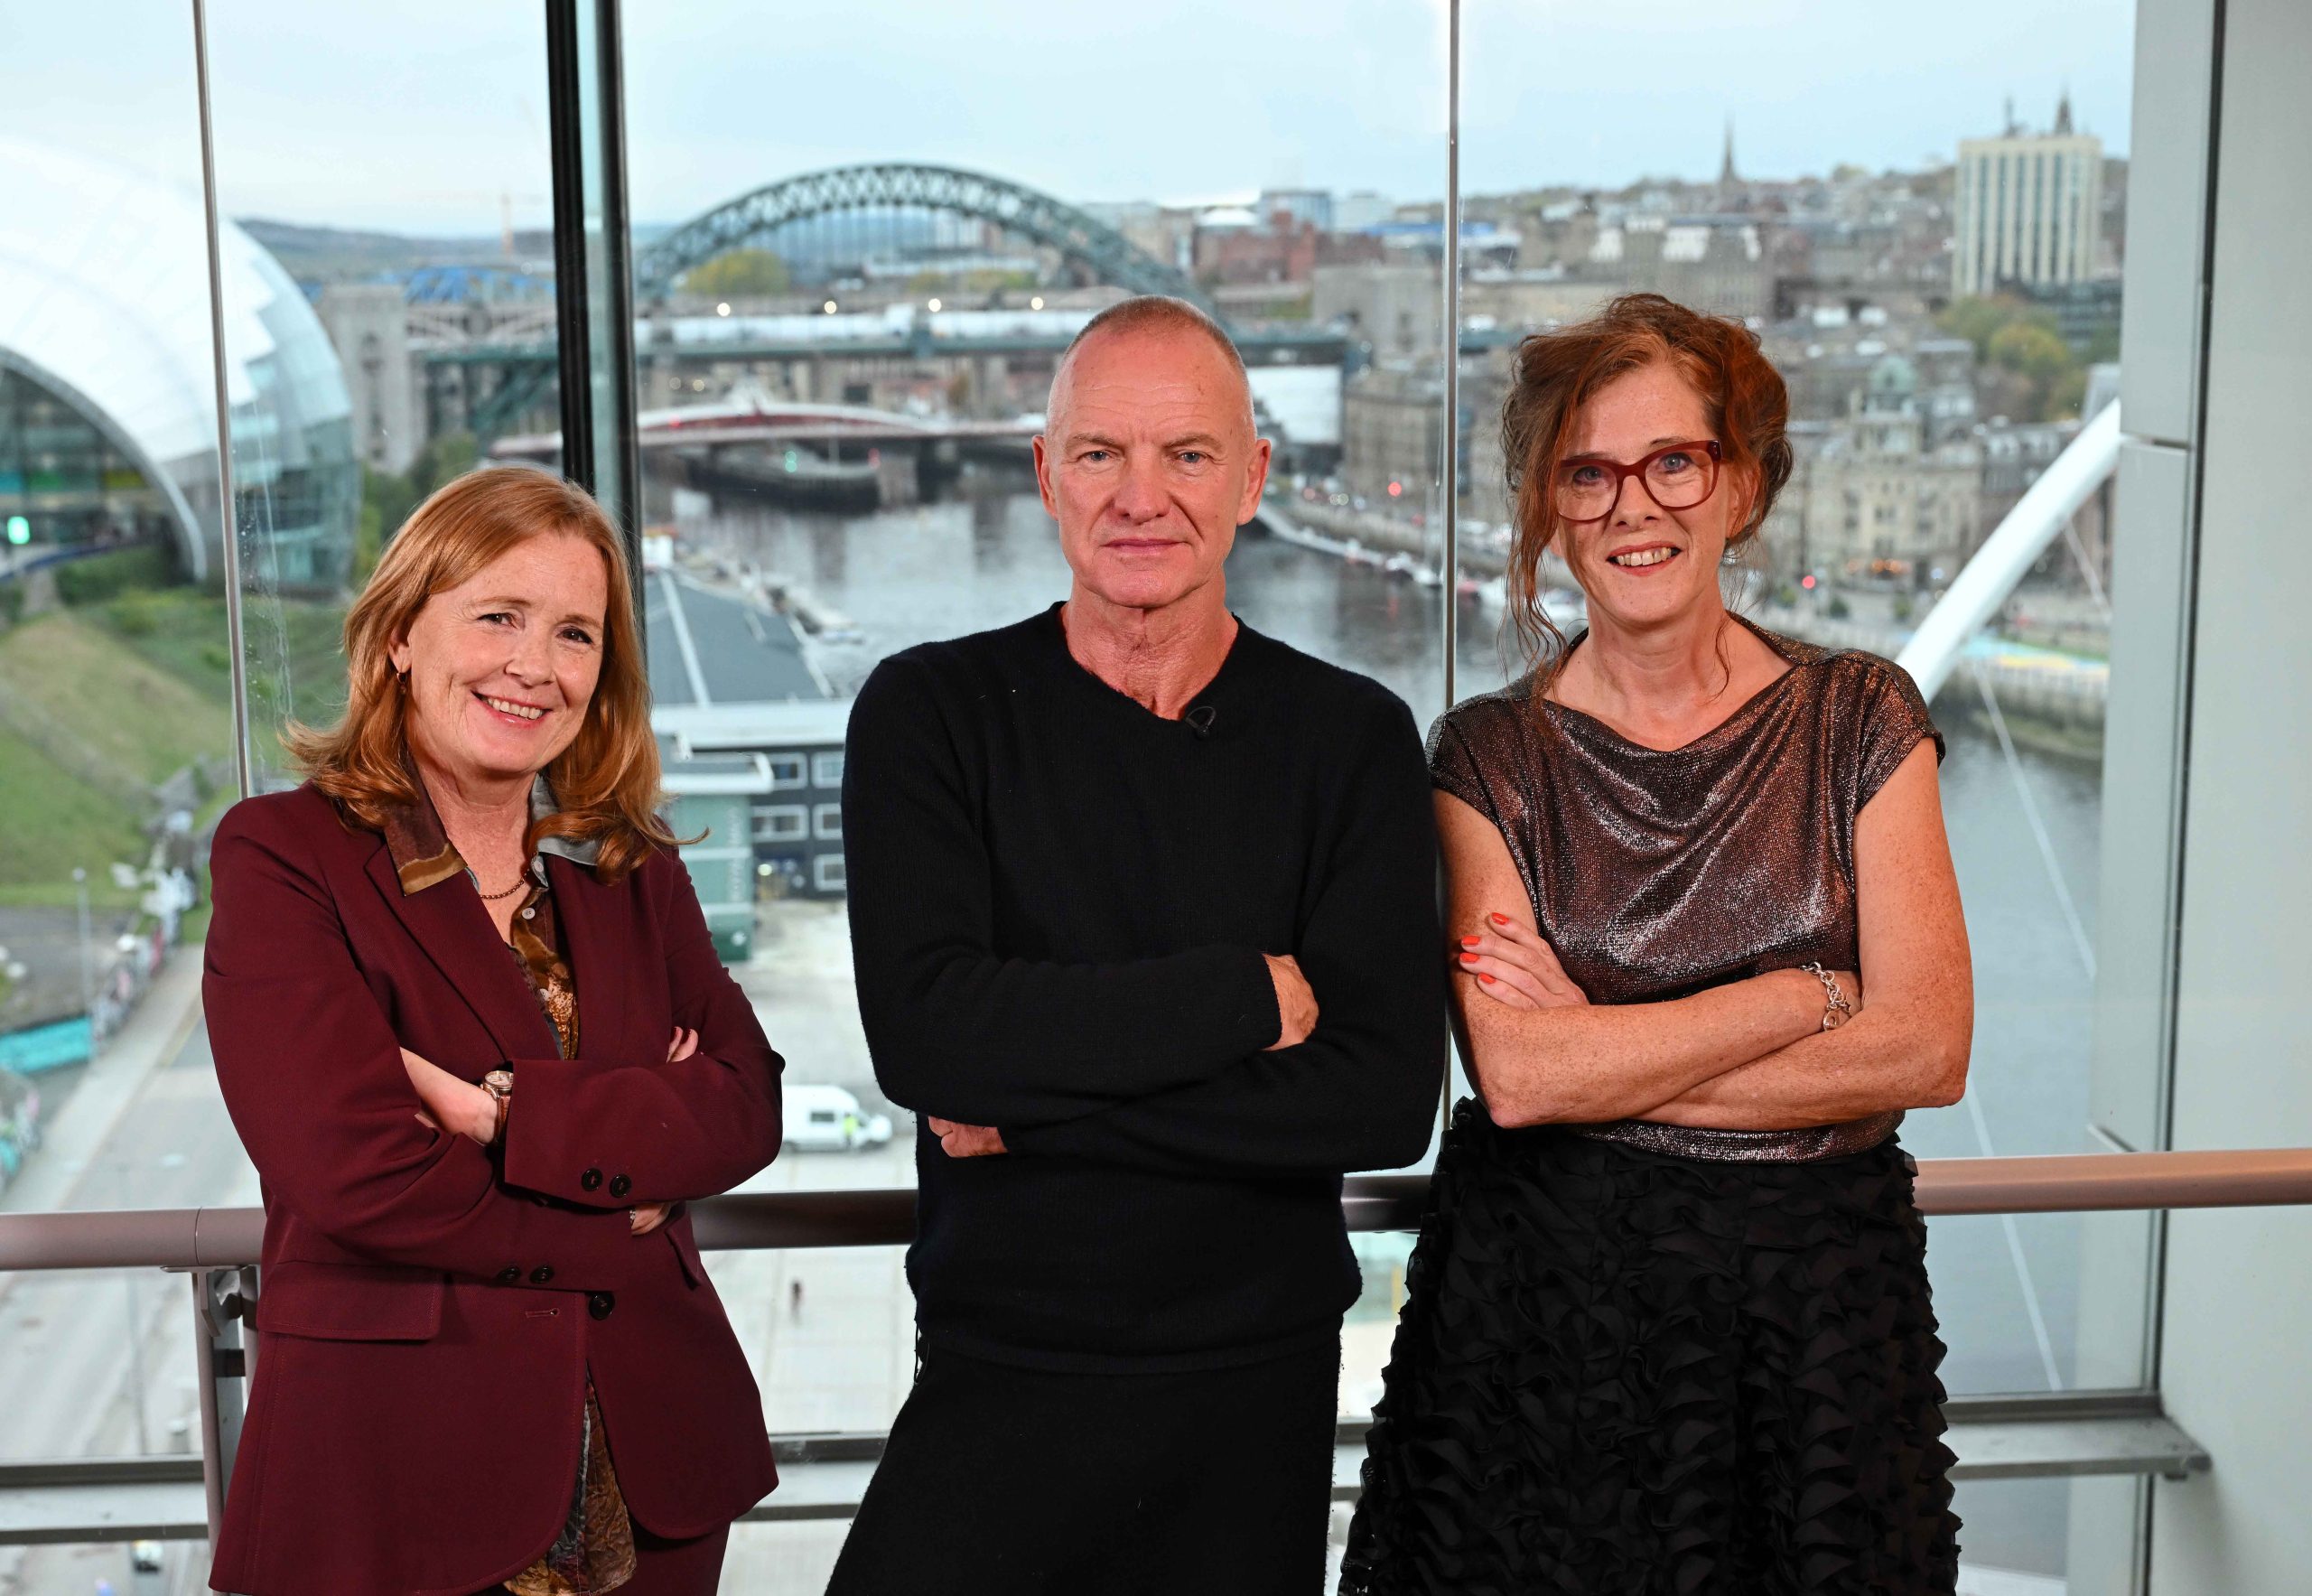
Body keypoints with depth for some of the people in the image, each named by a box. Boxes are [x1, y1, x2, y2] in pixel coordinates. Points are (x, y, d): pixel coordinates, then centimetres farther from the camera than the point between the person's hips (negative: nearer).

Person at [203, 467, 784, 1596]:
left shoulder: (635, 869, 9)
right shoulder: (281, 857, -7)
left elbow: (745, 1106, -5)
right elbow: (356, 1172, -17)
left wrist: (505, 1113, -18)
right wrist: (618, 1221, -9)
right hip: (392, 1469, -4)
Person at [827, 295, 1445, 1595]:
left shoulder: (1352, 739, -3)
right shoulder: (933, 713, -4)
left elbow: (1389, 1097, -13)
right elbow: (922, 1033, -18)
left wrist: (1029, 1108, -16)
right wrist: (1248, 994, -17)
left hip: (1260, 1391, 1)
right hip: (998, 1378, -1)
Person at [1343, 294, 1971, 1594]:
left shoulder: (1860, 718, 0)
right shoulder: (1493, 754, -2)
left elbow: (1930, 1049, -9)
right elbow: (1515, 1072, -15)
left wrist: (1600, 1054, -13)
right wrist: (1814, 994, -13)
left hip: (1819, 1302, 1)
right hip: (1543, 1298, -1)